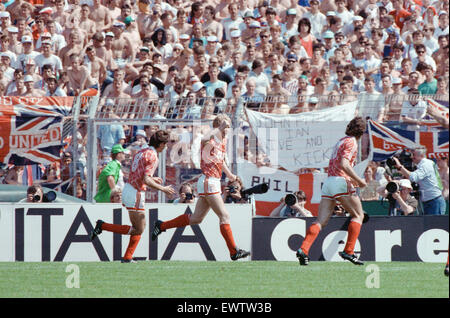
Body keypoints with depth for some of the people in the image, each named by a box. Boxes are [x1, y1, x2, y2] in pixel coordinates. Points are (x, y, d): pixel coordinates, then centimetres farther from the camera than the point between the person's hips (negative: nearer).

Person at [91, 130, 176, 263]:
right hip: (136, 194, -10)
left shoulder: (140, 153, 13)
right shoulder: (153, 157, -15)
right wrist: (163, 189, -12)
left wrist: (152, 178, 30)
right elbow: (146, 180, -23)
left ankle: (128, 257, 14)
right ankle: (102, 226, -6)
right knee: (138, 230, -1)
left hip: (127, 189, 10)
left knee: (142, 226, 17)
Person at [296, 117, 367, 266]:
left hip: (328, 181, 8)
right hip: (341, 182, -7)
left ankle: (304, 249, -19)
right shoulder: (351, 142, -4)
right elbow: (344, 164, -18)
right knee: (358, 215, 7)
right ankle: (348, 251, -2)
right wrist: (359, 180, -12)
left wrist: (352, 180, 29)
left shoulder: (341, 141, 23)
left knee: (321, 221, -1)